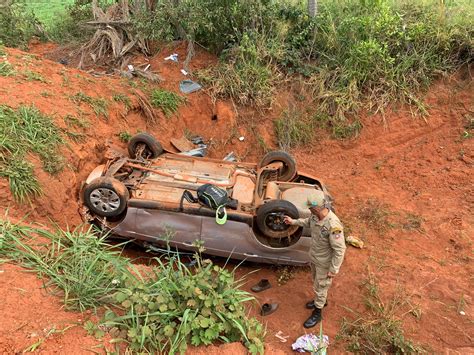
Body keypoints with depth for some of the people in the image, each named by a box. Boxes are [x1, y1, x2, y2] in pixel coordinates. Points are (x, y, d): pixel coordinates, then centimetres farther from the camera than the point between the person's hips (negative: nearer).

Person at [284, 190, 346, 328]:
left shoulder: (333, 225, -39)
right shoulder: (315, 215, -16)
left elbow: (340, 250, -30)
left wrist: (334, 270, -21)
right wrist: (293, 221, 12)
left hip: (324, 262, -7)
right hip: (314, 256, 7)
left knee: (320, 287, 15)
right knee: (316, 282, 30)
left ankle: (317, 314, 38)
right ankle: (320, 301, 57)